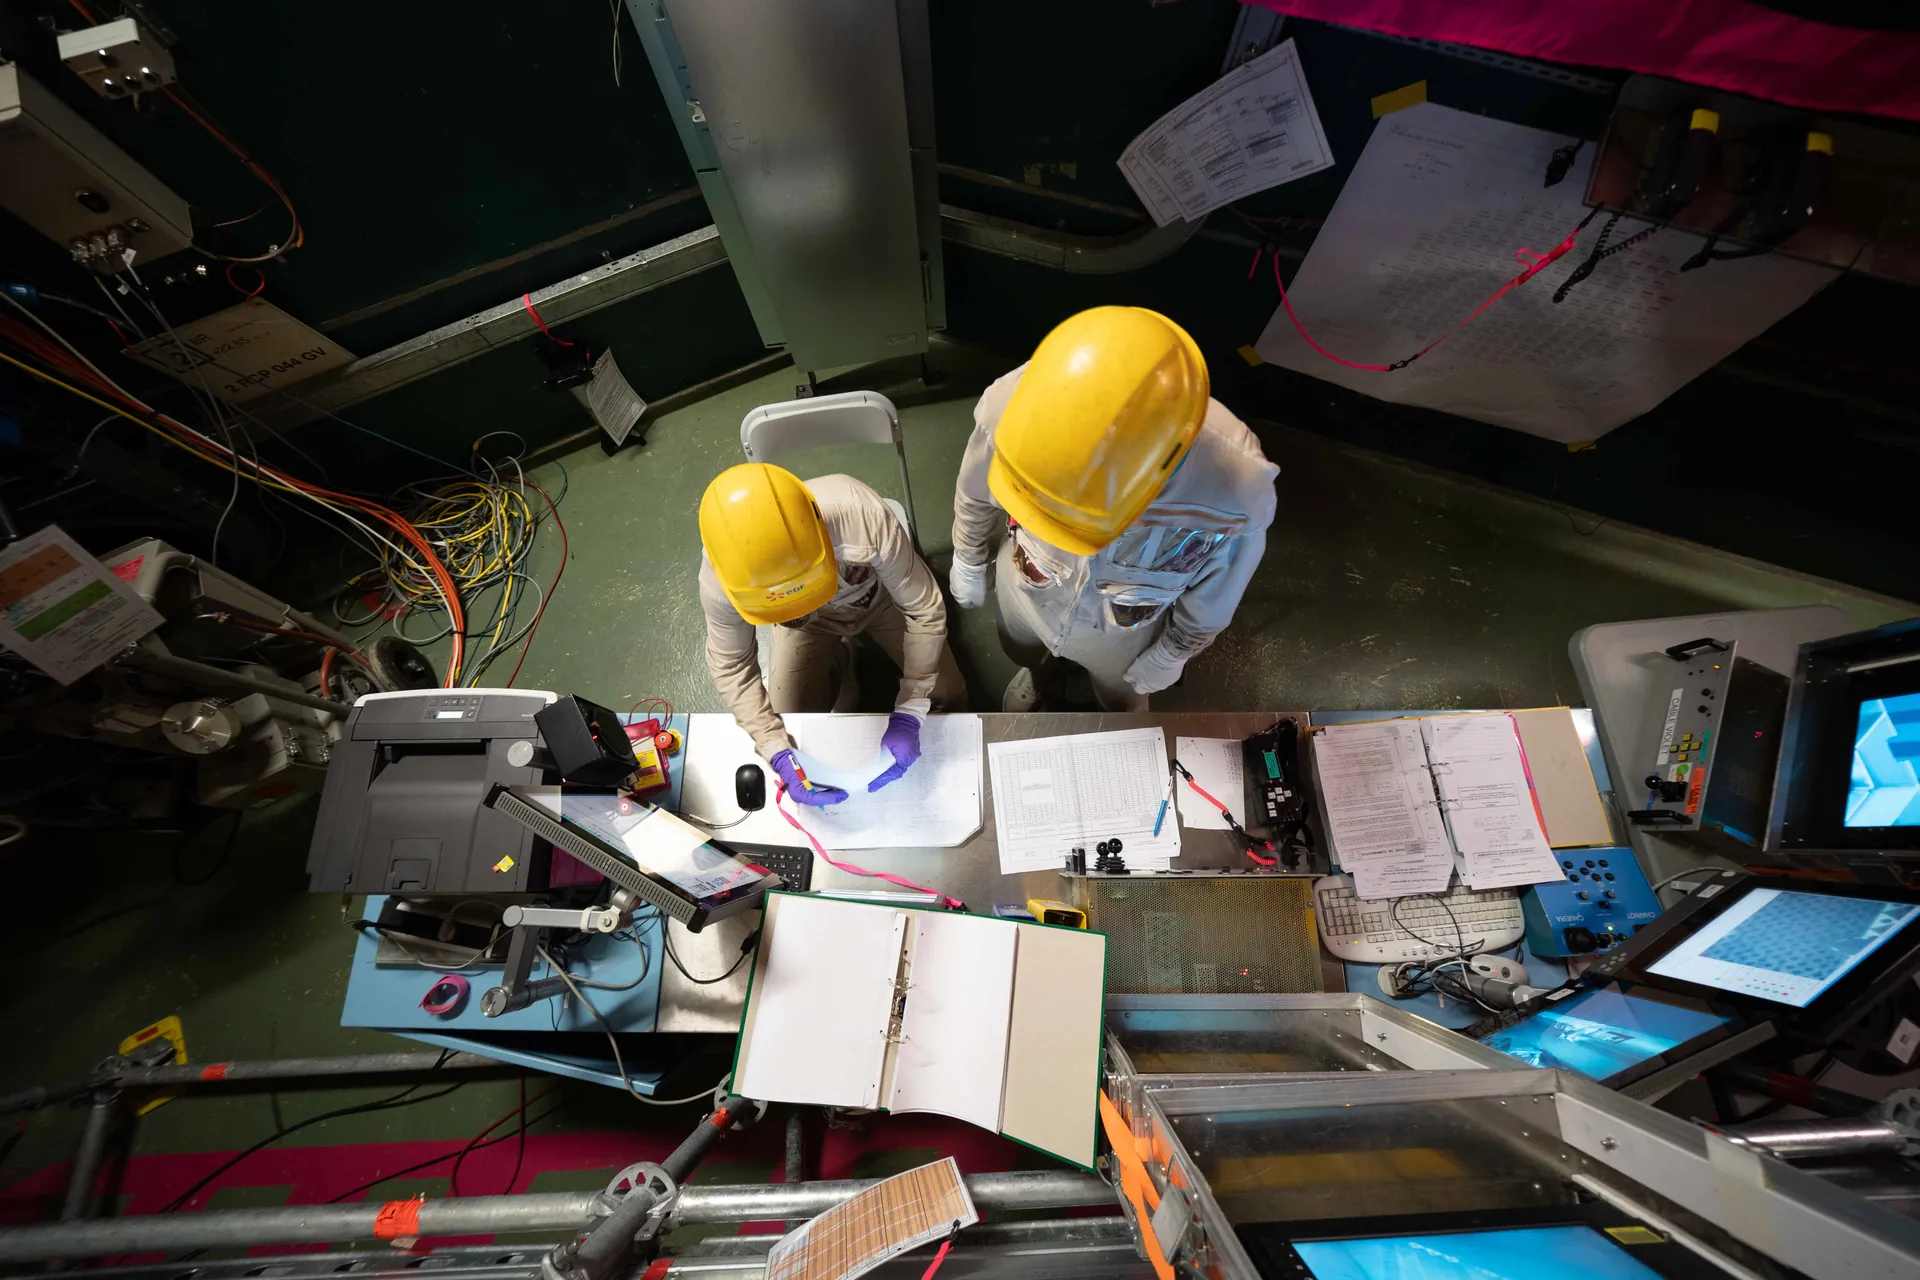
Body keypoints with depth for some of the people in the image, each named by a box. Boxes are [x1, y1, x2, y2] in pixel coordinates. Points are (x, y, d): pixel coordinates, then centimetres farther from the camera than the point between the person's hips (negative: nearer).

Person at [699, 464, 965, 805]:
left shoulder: (864, 518, -45)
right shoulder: (721, 577, -37)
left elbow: (925, 612, -31)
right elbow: (731, 666, -20)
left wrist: (908, 715, -35)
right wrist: (780, 755, -30)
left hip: (881, 596, -1)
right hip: (810, 621, 1)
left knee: (949, 697, 2)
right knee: (792, 730, 0)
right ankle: (835, 661, 28)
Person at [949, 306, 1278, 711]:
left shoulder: (1233, 496, -43)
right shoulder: (1016, 408, -40)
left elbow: (1211, 603, -18)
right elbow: (975, 495, -14)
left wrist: (1169, 656, 0)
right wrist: (967, 563, 4)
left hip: (1122, 634, 0)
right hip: (1024, 590, 1)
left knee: (1120, 696, 33)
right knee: (1021, 651, 35)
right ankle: (1036, 671, 74)